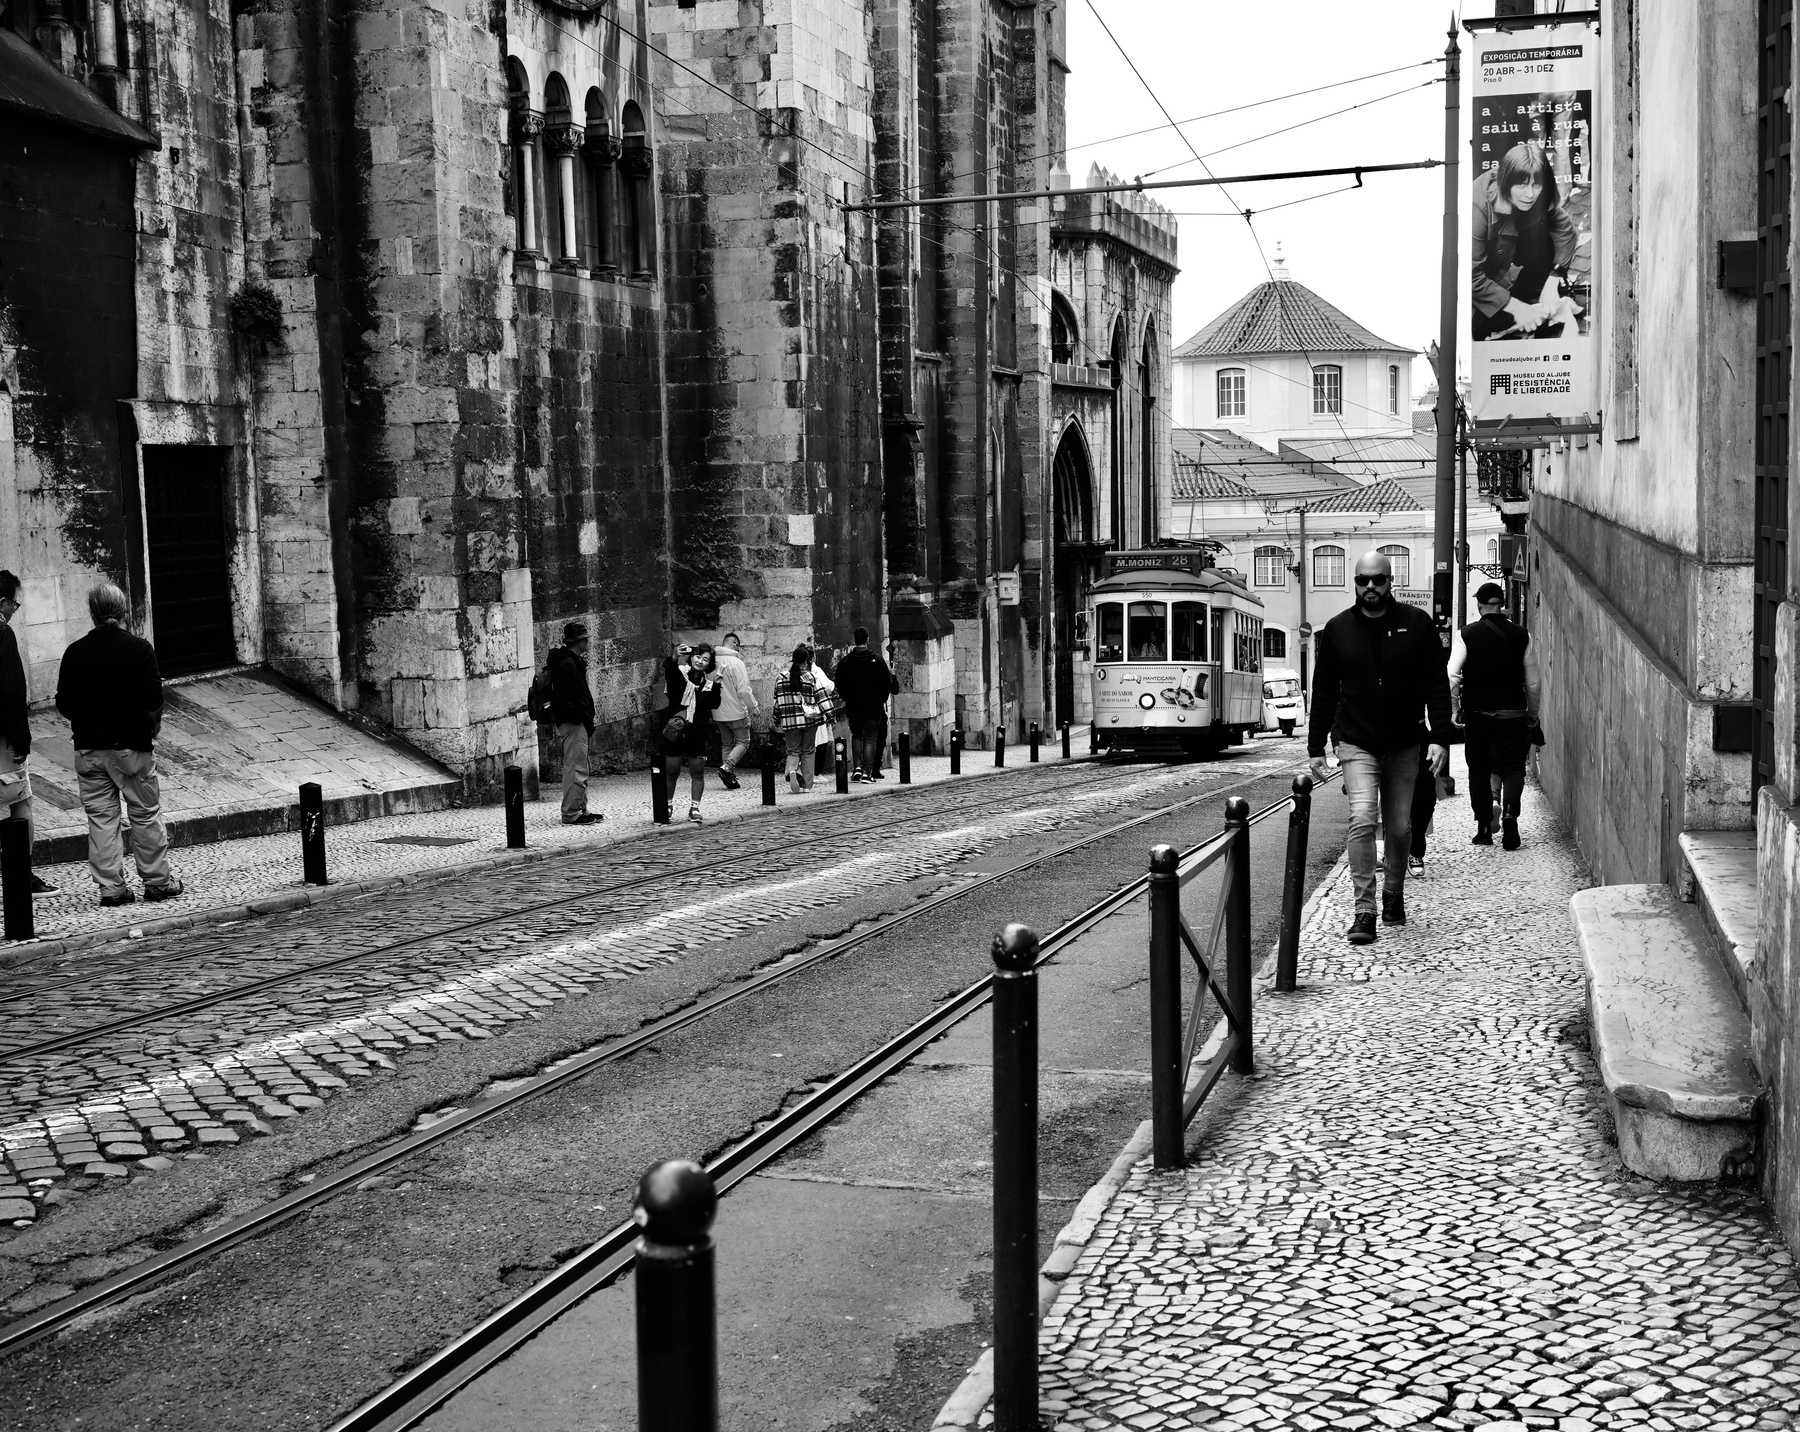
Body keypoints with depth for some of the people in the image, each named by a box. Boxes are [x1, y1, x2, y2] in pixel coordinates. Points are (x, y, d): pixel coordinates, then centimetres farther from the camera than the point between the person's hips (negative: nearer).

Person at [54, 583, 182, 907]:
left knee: (101, 818, 8)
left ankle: (111, 887, 9)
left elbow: (64, 704, 1)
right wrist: (152, 727, 5)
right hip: (132, 746, -2)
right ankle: (157, 881, 13)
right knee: (146, 815, 8)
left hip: (89, 748, 2)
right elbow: (153, 703, -13)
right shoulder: (140, 649, -9)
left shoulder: (75, 652, -1)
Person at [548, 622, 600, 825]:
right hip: (573, 724, -11)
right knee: (576, 769, -8)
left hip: (576, 724, 11)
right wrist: (578, 717, -18)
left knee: (577, 769, 15)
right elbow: (562, 698, -22)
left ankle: (580, 811, 22)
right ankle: (572, 814, -5)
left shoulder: (572, 662, 17)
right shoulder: (567, 664, -15)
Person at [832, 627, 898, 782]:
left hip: (853, 707, 2)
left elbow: (839, 687, 1)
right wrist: (882, 700, 12)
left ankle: (857, 767, 7)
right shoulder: (877, 661, -6)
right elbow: (888, 684, -2)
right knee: (871, 739, 4)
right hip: (873, 707, -2)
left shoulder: (845, 662, -3)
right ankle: (868, 772, -2)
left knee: (856, 736, 20)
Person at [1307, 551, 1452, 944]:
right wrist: (1316, 747, 6)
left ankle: (1393, 896, 32)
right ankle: (1364, 911, -14)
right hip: (1356, 743, -1)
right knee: (1362, 819, -16)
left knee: (1400, 827, 8)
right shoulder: (1337, 629, 2)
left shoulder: (1417, 624, 0)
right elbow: (1323, 692, 7)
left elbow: (1436, 685, 0)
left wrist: (1439, 738, -9)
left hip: (1403, 745, 1)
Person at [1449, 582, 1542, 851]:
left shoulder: (1466, 635, -5)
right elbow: (1534, 682, 3)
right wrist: (1533, 716, 14)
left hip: (1477, 714, 0)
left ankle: (1484, 828, 13)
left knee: (1479, 770, 11)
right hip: (1513, 714, 0)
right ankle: (1509, 813, -20)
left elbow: (1452, 676, -12)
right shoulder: (1521, 636, 0)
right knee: (1512, 767, 4)